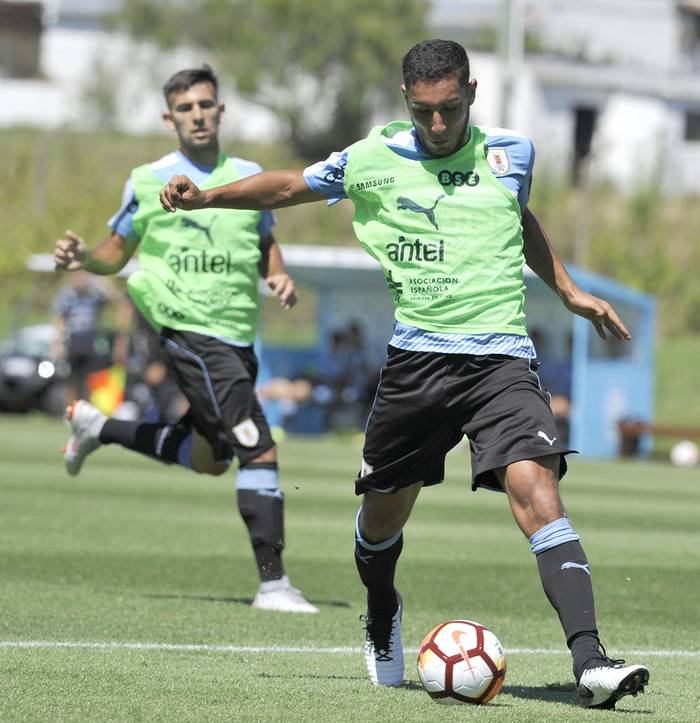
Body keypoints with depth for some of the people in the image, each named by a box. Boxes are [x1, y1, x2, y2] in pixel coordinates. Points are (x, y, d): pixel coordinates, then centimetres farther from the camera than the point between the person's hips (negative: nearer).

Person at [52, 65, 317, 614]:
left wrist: (280, 276, 0)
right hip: (190, 330, -6)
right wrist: (81, 257, -14)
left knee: (209, 459, 21)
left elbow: (266, 244, 22)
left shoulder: (249, 177, 9)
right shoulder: (149, 182, -2)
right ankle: (273, 583, -15)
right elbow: (116, 254, 7)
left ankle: (98, 429, 42)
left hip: (240, 336, 6)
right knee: (260, 450, -18)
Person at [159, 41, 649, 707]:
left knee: (534, 486, -21)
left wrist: (568, 291, 29)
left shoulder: (511, 153, 8)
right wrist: (206, 196, 6)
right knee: (385, 505, 10)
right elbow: (291, 186, 18)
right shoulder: (373, 160, 3)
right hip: (417, 360, 1)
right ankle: (382, 623, 45)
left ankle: (589, 662, -30)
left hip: (501, 358, -1)